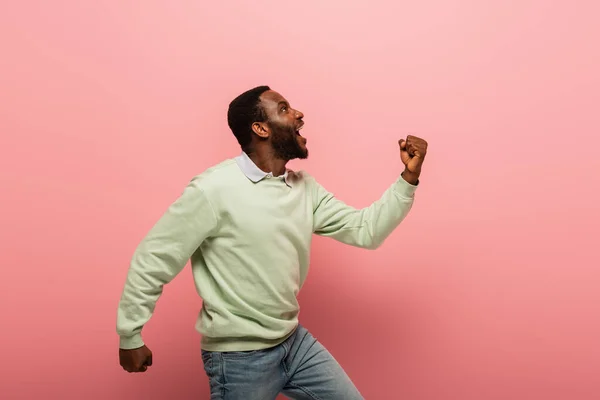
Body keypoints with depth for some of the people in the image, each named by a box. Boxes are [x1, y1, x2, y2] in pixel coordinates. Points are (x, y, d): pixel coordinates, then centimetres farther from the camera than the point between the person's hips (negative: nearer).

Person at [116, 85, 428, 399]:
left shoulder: (305, 188, 2)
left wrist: (409, 177, -9)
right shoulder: (213, 189, -19)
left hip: (295, 341, 7)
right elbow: (151, 260, -13)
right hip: (238, 355, -6)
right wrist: (130, 336, -7)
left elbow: (365, 230, 0)